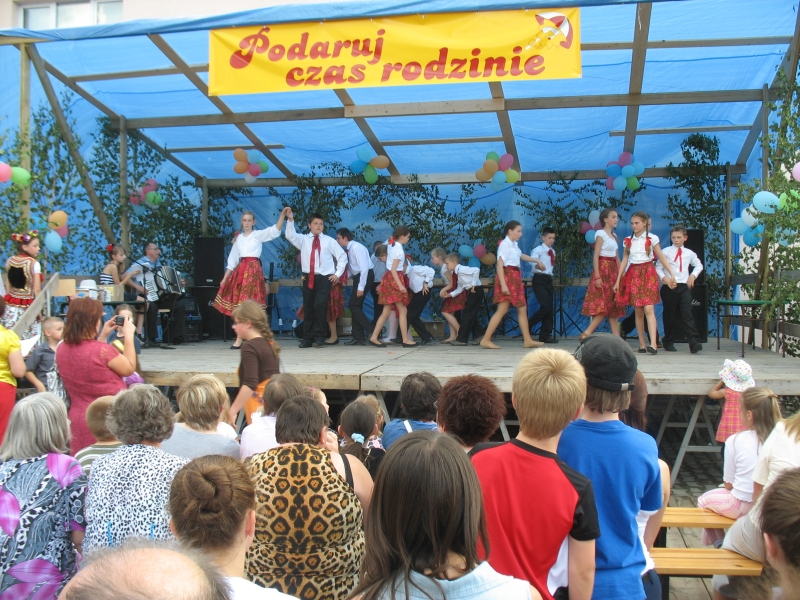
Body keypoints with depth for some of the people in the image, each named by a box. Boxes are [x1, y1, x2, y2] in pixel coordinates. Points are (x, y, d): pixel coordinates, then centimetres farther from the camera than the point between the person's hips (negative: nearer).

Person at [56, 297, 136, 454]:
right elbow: (129, 369, -4)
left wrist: (102, 336, 18)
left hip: (78, 419, 7)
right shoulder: (103, 350, -21)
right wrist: (128, 335, 4)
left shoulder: (62, 350, -1)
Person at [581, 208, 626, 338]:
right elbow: (595, 256, -13)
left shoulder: (614, 235, 16)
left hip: (613, 271, 8)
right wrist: (597, 276, -20)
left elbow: (617, 258, 16)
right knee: (604, 306, -13)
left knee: (613, 307, 6)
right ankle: (587, 333, -10)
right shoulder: (601, 234, -7)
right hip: (603, 269, -8)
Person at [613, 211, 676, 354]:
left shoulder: (652, 238, 0)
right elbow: (624, 260, 11)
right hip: (633, 275, 4)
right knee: (638, 312, 4)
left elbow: (662, 257, -1)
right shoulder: (628, 240, 9)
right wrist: (618, 281, 8)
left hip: (648, 274, -4)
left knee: (648, 309, -15)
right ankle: (642, 344, 9)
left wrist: (672, 274, -9)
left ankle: (653, 344, -22)